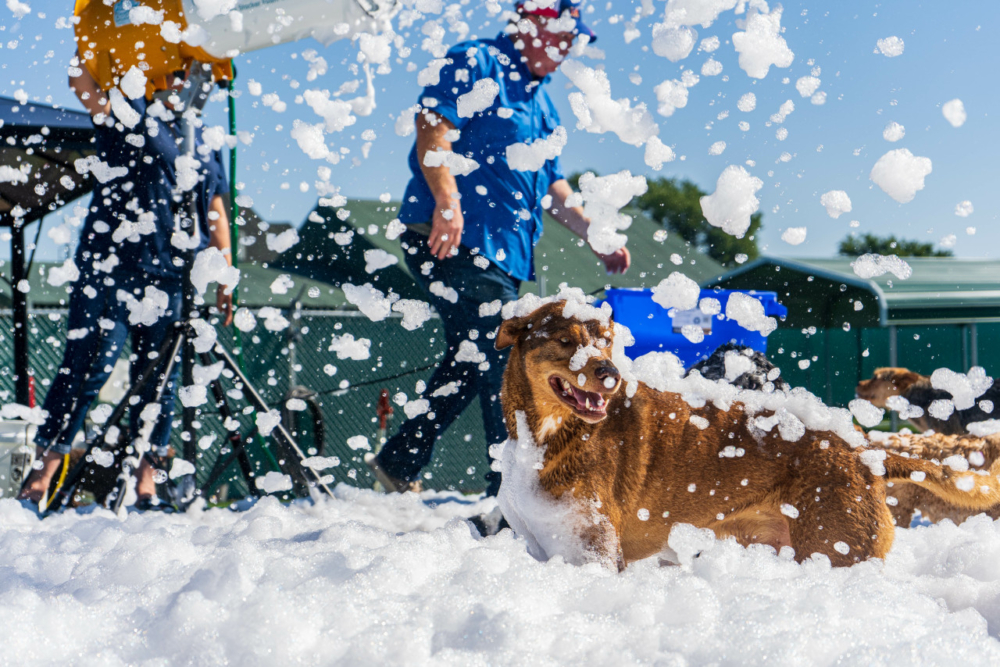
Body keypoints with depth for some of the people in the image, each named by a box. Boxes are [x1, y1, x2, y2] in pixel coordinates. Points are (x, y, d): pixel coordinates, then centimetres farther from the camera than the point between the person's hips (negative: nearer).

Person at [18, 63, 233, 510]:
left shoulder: (205, 144, 18)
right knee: (89, 367, -7)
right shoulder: (130, 116, 3)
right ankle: (41, 475, 0)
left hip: (168, 279, 5)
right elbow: (81, 82, -13)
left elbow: (216, 212, 19)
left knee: (159, 378, 4)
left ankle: (145, 481, 13)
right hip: (109, 268, -5)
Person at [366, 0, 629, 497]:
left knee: (469, 367, 14)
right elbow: (432, 126, -16)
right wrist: (447, 201, -29)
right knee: (507, 363, -13)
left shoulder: (541, 104, 26)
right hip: (453, 241, -10)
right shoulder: (476, 64, -1)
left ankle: (399, 463, 26)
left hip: (503, 253, 10)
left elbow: (552, 187, 27)